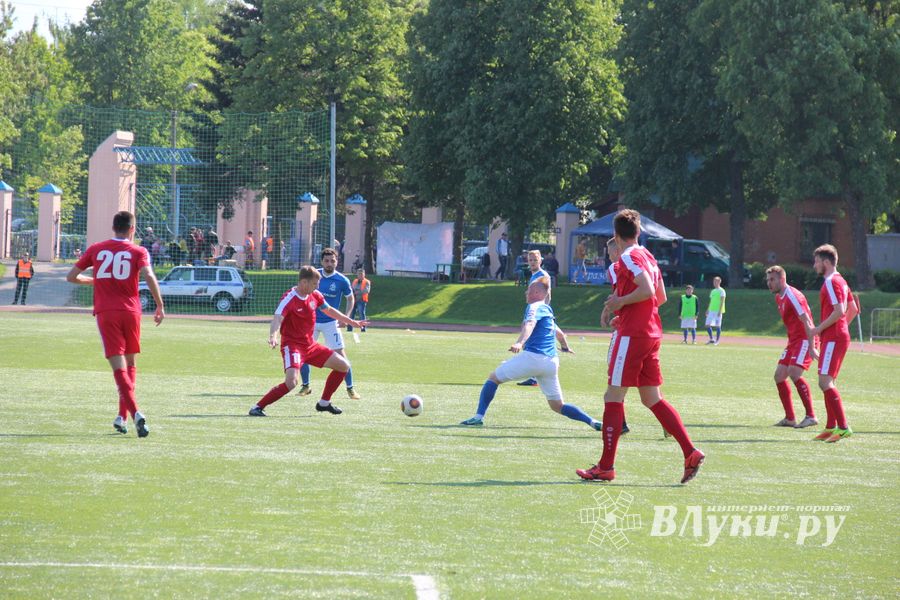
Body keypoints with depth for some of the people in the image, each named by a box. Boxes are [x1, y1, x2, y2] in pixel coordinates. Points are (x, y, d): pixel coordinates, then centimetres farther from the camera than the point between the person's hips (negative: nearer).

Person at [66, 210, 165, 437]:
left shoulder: (96, 250, 11)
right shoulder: (138, 252, 4)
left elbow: (71, 277, 15)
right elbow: (149, 277, -13)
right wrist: (160, 306, -5)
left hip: (105, 313, 0)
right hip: (131, 312, 0)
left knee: (118, 365, -8)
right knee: (130, 363, 18)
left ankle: (134, 412, -27)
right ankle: (123, 416, 15)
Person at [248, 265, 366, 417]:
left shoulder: (315, 296, 3)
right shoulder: (289, 298, -20)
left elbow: (329, 311, 23)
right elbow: (277, 319, -34)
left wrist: (352, 322, 32)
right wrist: (273, 336, -55)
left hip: (310, 345, 8)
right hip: (292, 345, -8)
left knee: (343, 366, 9)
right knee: (291, 382, -30)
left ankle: (324, 403, 23)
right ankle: (257, 408, -18)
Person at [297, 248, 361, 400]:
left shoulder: (342, 280, -10)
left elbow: (350, 299, 4)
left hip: (330, 322, -3)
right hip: (311, 320, 3)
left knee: (340, 354, -8)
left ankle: (350, 388, 1)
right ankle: (305, 386, 16)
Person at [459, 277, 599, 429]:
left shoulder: (534, 307, -1)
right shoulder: (547, 309, 23)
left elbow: (529, 325, -23)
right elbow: (556, 330, 43)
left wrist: (520, 343, -42)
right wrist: (565, 346, 63)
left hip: (533, 356, -7)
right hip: (552, 362, 7)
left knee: (493, 378, 6)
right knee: (557, 406, 12)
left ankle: (478, 417, -4)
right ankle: (592, 421, -3)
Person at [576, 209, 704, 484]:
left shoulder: (628, 257, -11)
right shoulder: (648, 257, 16)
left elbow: (647, 290, -23)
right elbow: (661, 297, 21)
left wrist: (620, 301, -11)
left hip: (632, 335, -9)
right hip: (651, 333, 9)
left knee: (613, 397, -3)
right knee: (652, 399, 10)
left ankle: (606, 467, -2)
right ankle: (690, 453, -1)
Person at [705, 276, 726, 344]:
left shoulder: (721, 291, -4)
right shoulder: (712, 291, 18)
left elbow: (722, 301, -11)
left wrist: (720, 311, -18)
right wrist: (708, 310, 16)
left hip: (718, 311, -7)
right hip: (711, 310, 7)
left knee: (718, 326, -4)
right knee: (707, 325, 1)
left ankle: (717, 341, 2)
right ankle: (711, 339, 12)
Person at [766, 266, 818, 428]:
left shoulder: (793, 296, -17)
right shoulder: (779, 298, 13)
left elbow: (806, 322, -21)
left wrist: (812, 347, -26)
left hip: (804, 340, -10)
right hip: (793, 340, 10)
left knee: (794, 373, -23)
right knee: (779, 375, 6)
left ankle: (811, 416, -20)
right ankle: (790, 418, 11)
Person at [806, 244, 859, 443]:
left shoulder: (831, 282, -13)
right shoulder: (840, 281, 18)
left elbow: (839, 311, -23)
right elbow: (853, 309, 23)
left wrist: (818, 329, -15)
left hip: (833, 339, -10)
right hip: (839, 336, 10)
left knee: (825, 382, -14)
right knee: (826, 383, 14)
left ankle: (843, 427, -18)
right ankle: (831, 427, 16)